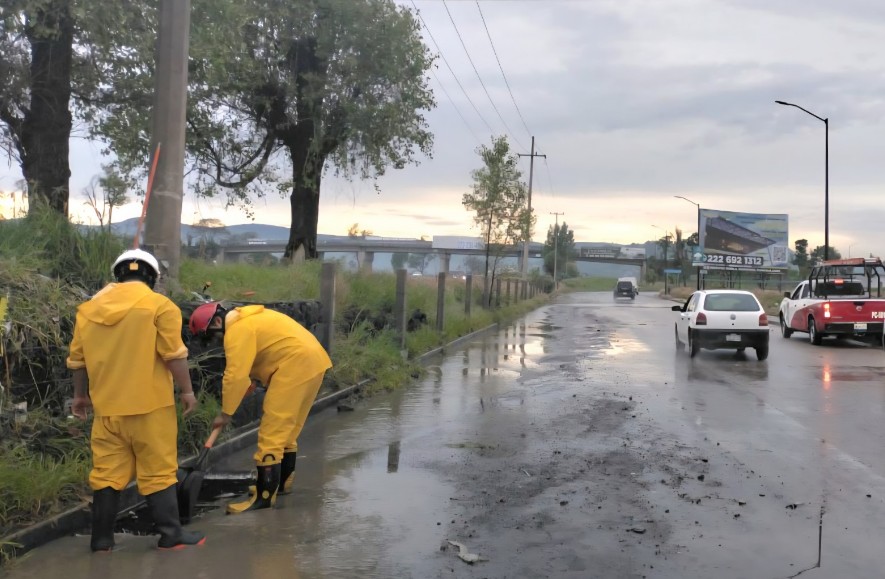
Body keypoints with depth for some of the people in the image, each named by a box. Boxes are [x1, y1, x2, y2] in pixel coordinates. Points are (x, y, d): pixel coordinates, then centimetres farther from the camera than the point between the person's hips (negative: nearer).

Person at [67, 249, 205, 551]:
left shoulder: (89, 308, 9)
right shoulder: (159, 305, -7)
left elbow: (77, 359, 12)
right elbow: (174, 354, -12)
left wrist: (80, 395, 23)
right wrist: (187, 390, -3)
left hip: (107, 405, 4)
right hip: (149, 404, -4)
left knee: (107, 472, 12)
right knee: (158, 470, 3)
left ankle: (101, 538, 18)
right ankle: (170, 534, 8)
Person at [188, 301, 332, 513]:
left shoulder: (237, 330, -12)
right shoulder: (246, 319, 21)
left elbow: (235, 375, -16)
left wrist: (225, 413, -7)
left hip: (295, 365, -11)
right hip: (311, 361, 11)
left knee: (272, 433, -7)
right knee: (286, 428, 21)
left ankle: (264, 496, -4)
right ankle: (282, 482, 34)